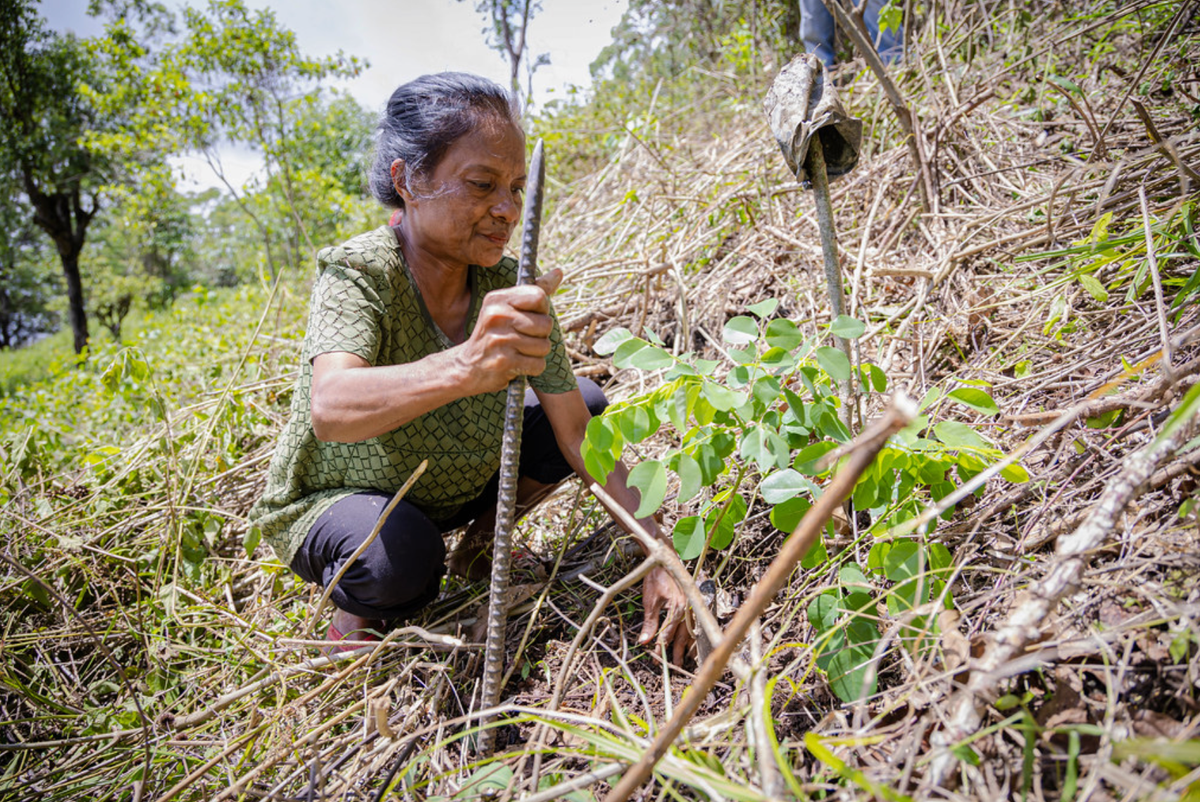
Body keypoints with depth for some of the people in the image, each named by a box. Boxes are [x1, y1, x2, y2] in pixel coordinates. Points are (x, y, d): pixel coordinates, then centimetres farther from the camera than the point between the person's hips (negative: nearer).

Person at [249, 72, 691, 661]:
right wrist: (464, 366, -67)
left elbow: (577, 432, -16)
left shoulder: (511, 289, -16)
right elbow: (331, 409, -48)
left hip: (447, 487, 5)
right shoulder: (358, 272, -29)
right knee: (402, 556, -38)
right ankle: (355, 613, -1)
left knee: (584, 401, -5)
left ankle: (478, 539, 13)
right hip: (329, 502, -5)